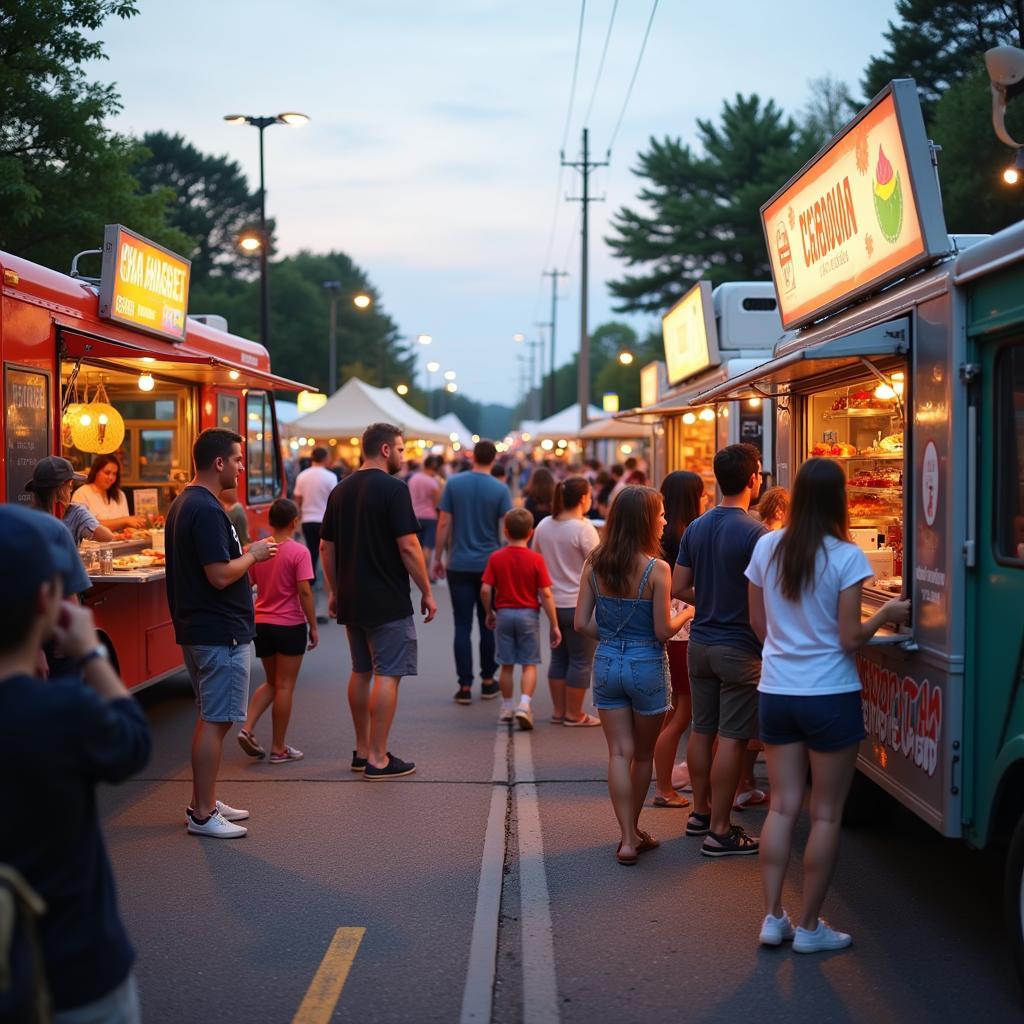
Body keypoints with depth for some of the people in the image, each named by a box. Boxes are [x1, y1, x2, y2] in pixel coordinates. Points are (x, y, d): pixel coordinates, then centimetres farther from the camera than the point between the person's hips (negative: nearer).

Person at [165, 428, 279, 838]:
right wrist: (253, 554, -9)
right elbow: (220, 575, -24)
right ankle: (202, 815, 1)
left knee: (211, 718, 18)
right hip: (220, 631, -11)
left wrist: (244, 553, 13)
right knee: (215, 721, -4)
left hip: (197, 629, 11)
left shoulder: (183, 504, 13)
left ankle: (204, 802, 25)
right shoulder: (206, 510, -20)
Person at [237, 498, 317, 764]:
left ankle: (247, 727, 2)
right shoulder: (299, 552, -12)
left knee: (271, 683, 20)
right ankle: (279, 748, 8)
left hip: (261, 624, 5)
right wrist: (313, 626, -9)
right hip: (290, 625, -5)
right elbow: (304, 592, -17)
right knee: (284, 686, 3)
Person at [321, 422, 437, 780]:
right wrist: (427, 592, -8)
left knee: (361, 672, 17)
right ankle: (377, 759, -3)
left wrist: (334, 592, 21)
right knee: (387, 675, -3)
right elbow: (408, 546, -16)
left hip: (351, 600, 8)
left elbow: (326, 547, 14)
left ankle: (362, 750, 24)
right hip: (388, 603, -8)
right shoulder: (393, 489, -12)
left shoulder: (340, 490, 10)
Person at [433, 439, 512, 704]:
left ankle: (465, 687, 0)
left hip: (460, 565, 0)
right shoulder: (500, 490, -5)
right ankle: (488, 682, 19)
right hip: (490, 565, 0)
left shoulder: (454, 483, -2)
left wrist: (438, 557, 7)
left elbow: (444, 523, -2)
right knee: (488, 625, 12)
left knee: (462, 627, 2)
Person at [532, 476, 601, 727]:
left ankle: (558, 711, 22)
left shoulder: (544, 526, 5)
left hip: (553, 602, 7)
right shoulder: (584, 529, -15)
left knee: (559, 658, 16)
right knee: (581, 661, 3)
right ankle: (573, 714, 8)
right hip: (580, 604, -7)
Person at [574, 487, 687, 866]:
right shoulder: (656, 569, -16)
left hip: (606, 663, 3)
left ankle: (628, 837, 3)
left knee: (620, 753, 7)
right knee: (643, 755, 15)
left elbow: (582, 622, -1)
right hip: (646, 666, -3)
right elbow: (663, 631, -13)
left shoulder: (595, 564, -3)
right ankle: (633, 831, 28)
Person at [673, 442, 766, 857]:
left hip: (699, 643, 7)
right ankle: (720, 830, 2)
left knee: (702, 730, 16)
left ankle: (700, 811, 27)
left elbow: (679, 589, 9)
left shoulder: (695, 528, 5)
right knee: (731, 738, -2)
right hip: (739, 648, -7)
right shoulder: (753, 533, -16)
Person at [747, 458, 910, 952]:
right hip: (829, 697, -5)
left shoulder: (767, 547, 0)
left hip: (776, 693, 5)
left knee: (782, 806, 12)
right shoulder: (845, 557, -14)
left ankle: (772, 918, 13)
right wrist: (885, 615, 4)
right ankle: (809, 927, 12)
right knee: (826, 814, 6)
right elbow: (850, 639, -13)